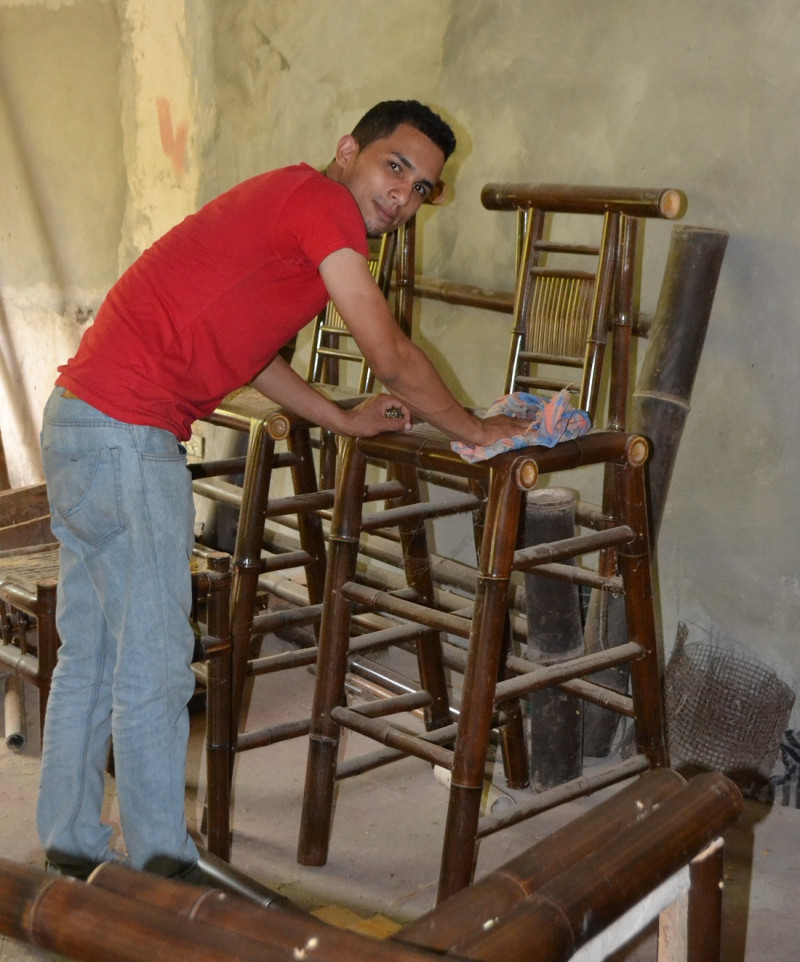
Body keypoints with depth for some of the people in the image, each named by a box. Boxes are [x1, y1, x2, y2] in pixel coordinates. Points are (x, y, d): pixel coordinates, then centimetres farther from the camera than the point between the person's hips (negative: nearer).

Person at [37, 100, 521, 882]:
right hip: (127, 435, -11)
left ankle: (71, 855, 29)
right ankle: (163, 866, 12)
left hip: (77, 415, 11)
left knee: (89, 656, 17)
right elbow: (392, 357, -10)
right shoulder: (324, 201, -10)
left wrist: (342, 419, 25)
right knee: (154, 668, -1)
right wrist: (472, 429, 5)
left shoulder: (284, 203, 20)